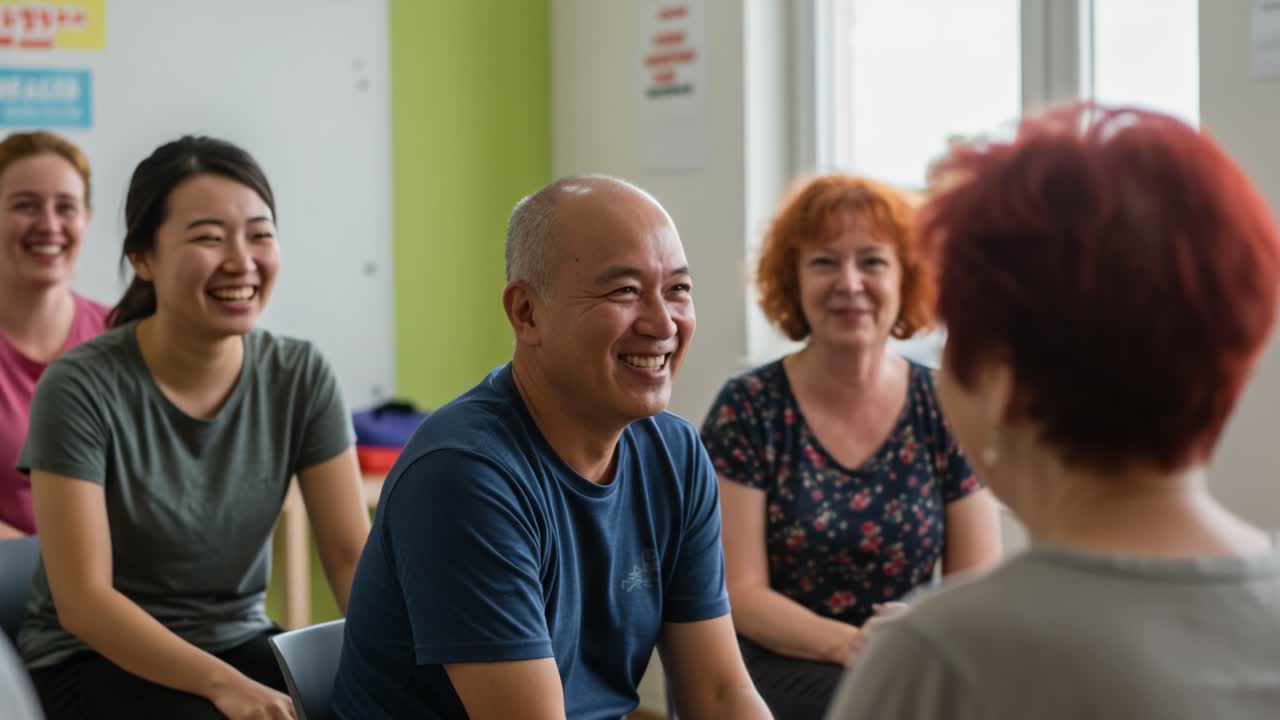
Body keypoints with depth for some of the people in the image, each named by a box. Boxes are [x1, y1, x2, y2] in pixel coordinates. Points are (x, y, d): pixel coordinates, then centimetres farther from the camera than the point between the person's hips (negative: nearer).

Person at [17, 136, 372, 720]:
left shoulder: (301, 377, -4)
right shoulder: (82, 388, -16)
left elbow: (352, 554, -5)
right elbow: (83, 599, -18)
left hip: (240, 644, 4)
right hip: (96, 658, -4)